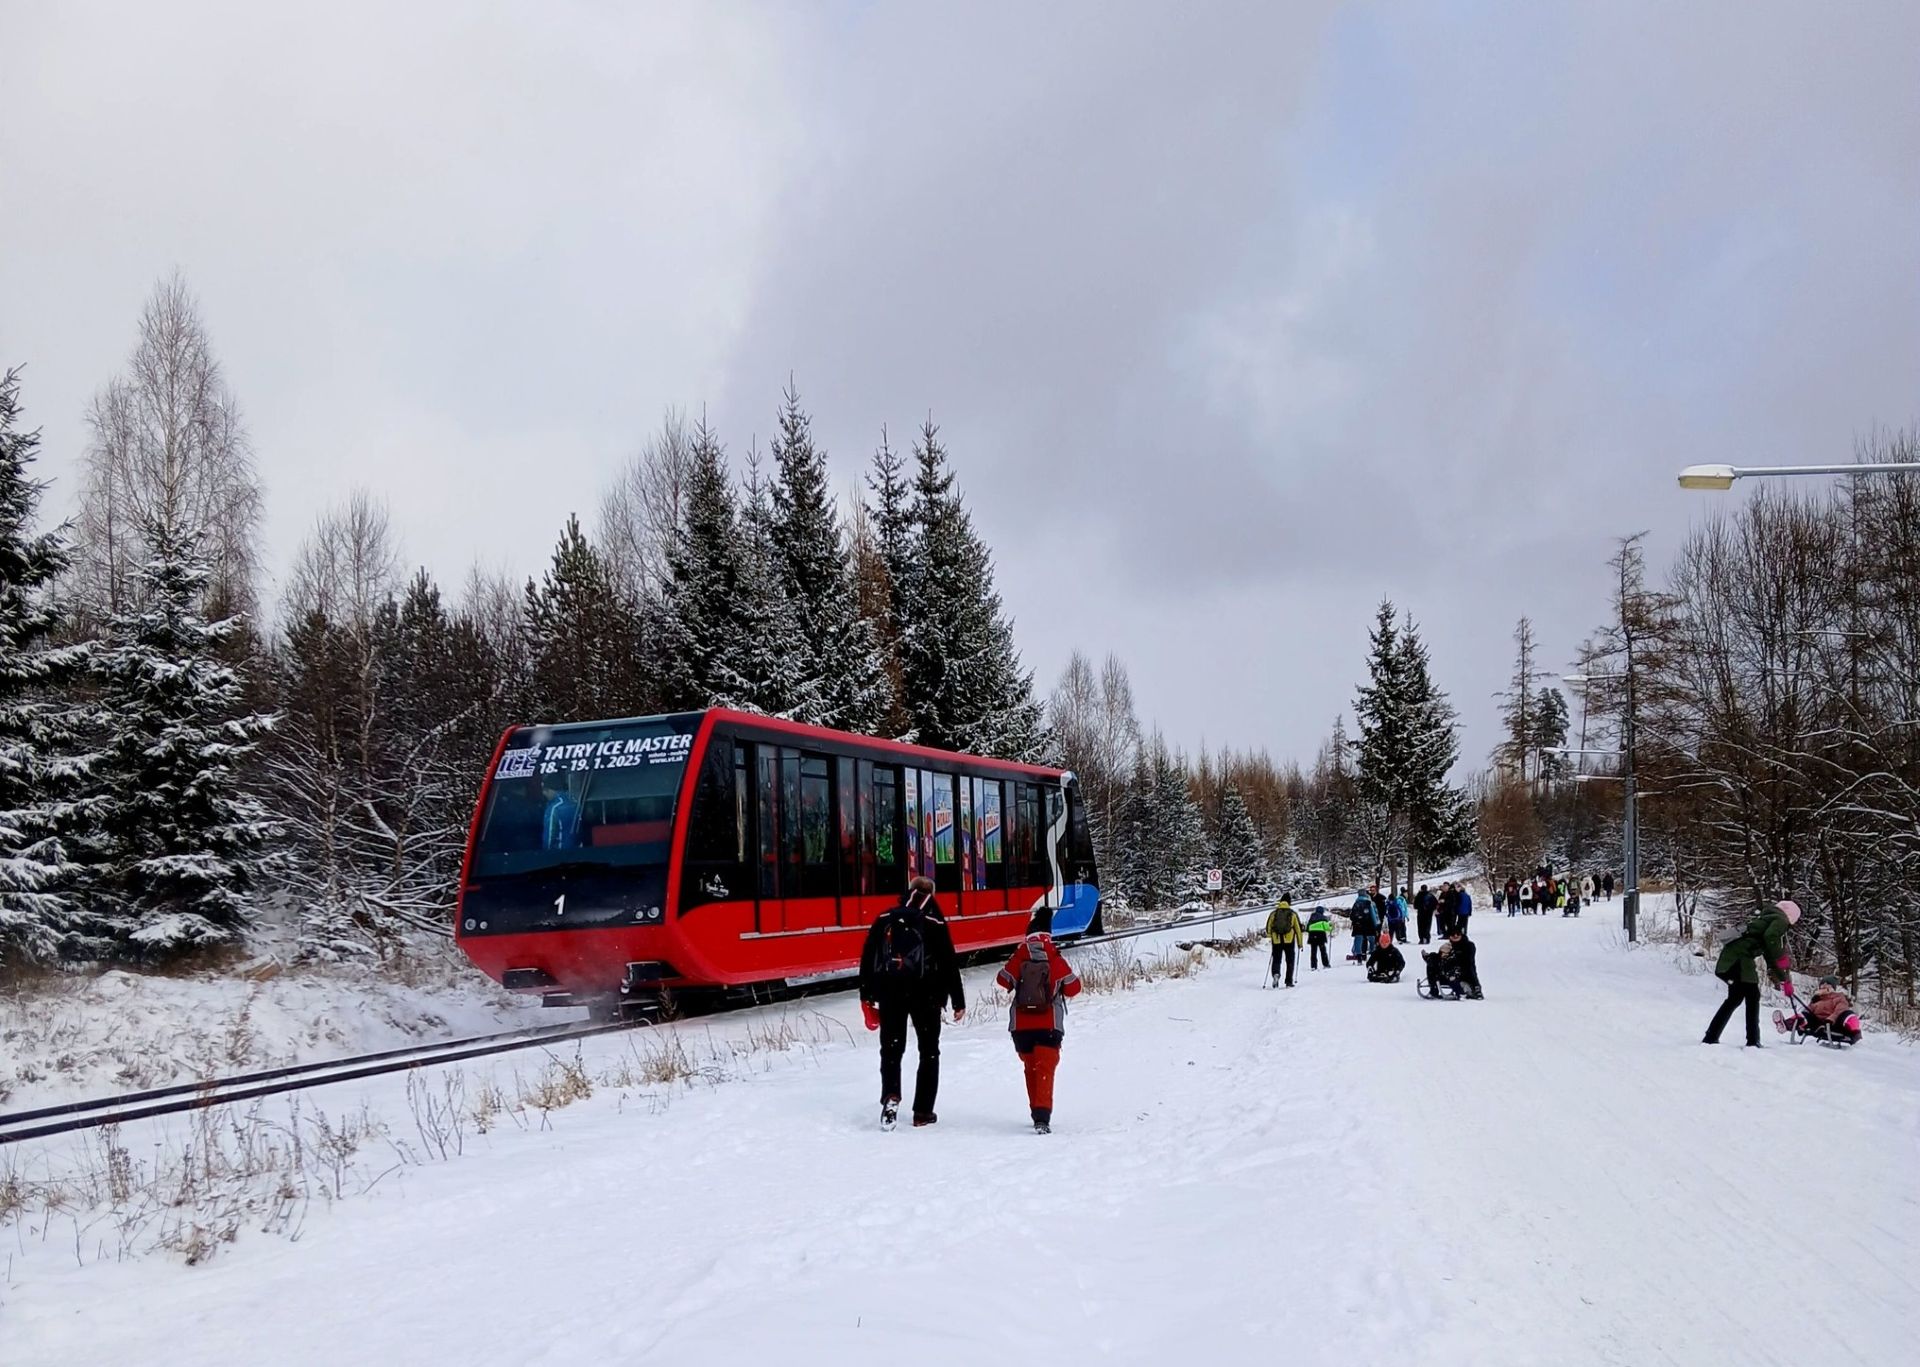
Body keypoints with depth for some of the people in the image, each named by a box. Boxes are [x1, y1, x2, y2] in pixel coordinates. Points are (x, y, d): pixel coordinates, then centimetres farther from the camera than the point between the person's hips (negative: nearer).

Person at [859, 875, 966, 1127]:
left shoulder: (885, 919, 6)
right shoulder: (935, 923, -3)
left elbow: (867, 959, 7)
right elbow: (950, 964, -4)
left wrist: (866, 998, 13)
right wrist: (959, 1002, 2)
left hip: (890, 993, 2)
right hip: (926, 994, -2)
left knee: (891, 1048, 9)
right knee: (929, 1051, 12)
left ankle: (891, 1096, -16)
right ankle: (923, 1111, 9)